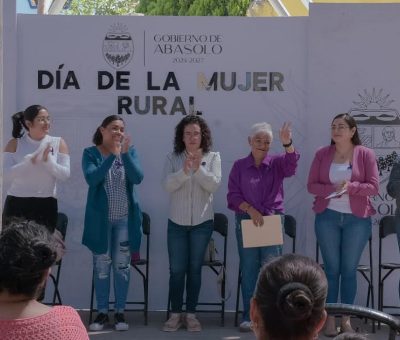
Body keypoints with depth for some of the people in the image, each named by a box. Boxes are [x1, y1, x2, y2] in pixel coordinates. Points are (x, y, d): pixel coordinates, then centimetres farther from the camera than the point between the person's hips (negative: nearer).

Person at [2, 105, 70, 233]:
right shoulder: (14, 144, 1)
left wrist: (48, 160, -19)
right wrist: (31, 161, -21)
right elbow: (6, 174, -10)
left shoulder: (58, 143, 2)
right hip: (17, 204, 0)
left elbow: (65, 174, -3)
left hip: (46, 204, 0)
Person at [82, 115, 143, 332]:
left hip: (125, 218, 1)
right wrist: (111, 156, -26)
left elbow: (137, 178, -12)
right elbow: (91, 178, -19)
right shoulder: (91, 153, -3)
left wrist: (125, 153, -24)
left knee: (122, 265, 6)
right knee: (101, 266, 5)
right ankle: (102, 312, 15)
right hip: (100, 218, -1)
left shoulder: (129, 151, 2)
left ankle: (120, 312, 15)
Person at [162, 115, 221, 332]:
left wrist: (198, 168, -26)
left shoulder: (213, 157, 0)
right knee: (176, 270, 2)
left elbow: (214, 185, -11)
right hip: (177, 222, 0)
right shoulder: (172, 158, 0)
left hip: (202, 222, 0)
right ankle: (175, 314, 11)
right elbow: (168, 185, -12)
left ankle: (191, 314, 13)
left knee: (195, 269, 6)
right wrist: (184, 171, -29)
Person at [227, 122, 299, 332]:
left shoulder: (277, 163, 5)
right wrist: (250, 209, -14)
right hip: (246, 220, 0)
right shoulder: (239, 166, 6)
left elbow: (291, 165, -18)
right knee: (248, 270, 5)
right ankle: (249, 316, 12)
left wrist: (287, 144, -36)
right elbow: (233, 195, 1)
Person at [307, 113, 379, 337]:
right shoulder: (322, 154, 3)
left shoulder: (366, 154, -1)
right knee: (331, 268, 4)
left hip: (357, 219, -1)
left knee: (349, 269, 5)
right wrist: (333, 188, -16)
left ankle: (347, 319, 14)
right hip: (328, 217, 1)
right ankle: (330, 318, 10)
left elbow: (374, 187, -4)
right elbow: (312, 185, 1)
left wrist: (351, 187, -21)